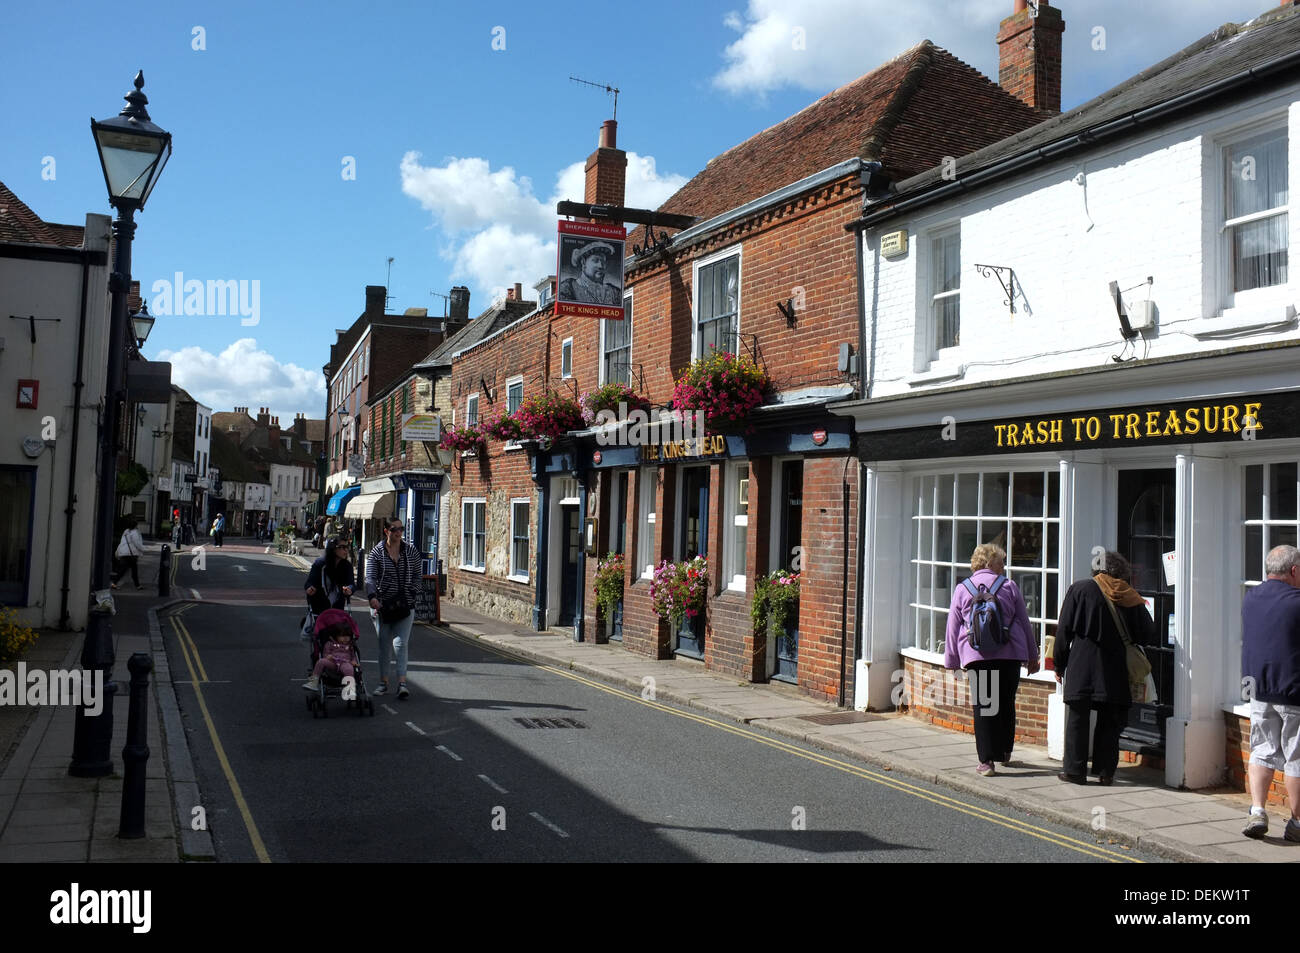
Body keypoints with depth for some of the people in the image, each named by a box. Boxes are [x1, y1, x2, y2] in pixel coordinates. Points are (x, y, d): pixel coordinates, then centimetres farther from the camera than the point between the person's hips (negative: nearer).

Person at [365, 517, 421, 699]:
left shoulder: (410, 551, 5)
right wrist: (372, 596, -23)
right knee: (383, 644, 8)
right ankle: (384, 682, 20)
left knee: (401, 643, -9)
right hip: (381, 604, 0)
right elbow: (370, 577, -7)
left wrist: (412, 593, -2)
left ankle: (402, 682, -13)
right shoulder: (376, 552, 0)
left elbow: (417, 575, 12)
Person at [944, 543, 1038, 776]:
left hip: (976, 656, -1)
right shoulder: (1009, 587, 4)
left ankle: (986, 761, -3)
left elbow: (953, 628, 7)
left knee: (982, 707, 1)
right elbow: (1024, 623, 9)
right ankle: (1005, 754, 25)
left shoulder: (962, 589, 5)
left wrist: (951, 661, 15)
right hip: (1010, 654, 1)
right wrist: (1032, 655, 18)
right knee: (1006, 703, 14)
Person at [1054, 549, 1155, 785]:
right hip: (1114, 669, 2)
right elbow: (1147, 636, 7)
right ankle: (1105, 771, 10)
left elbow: (1064, 630, -2)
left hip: (1082, 667, -2)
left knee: (1077, 717, 3)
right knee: (1109, 721, 9)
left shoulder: (1079, 589, -1)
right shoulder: (1130, 597, 4)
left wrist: (1059, 664, 5)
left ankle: (1075, 770, 3)